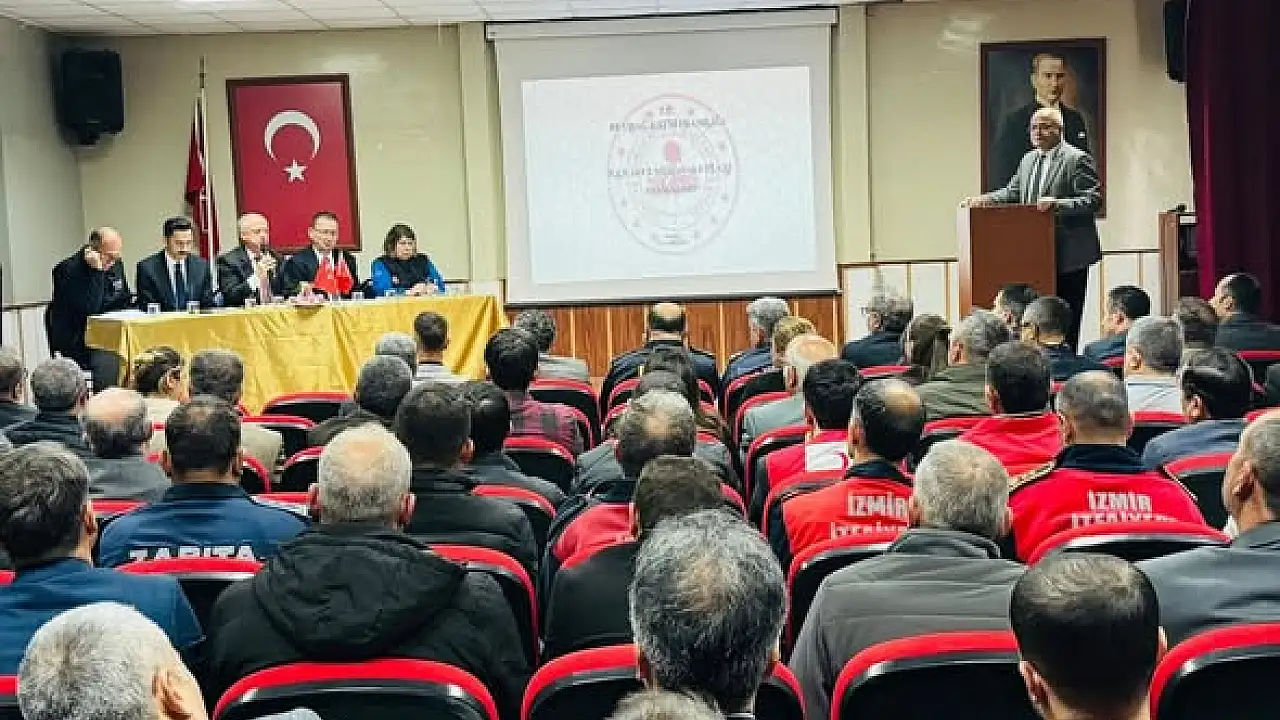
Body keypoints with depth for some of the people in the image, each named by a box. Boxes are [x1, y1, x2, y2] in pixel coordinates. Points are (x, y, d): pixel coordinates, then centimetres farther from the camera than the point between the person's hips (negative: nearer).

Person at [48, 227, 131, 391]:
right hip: (76, 343, -7)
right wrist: (96, 271, -24)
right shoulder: (68, 270, -13)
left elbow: (125, 300, 22)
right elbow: (88, 309, -23)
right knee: (109, 361, -32)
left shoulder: (116, 264, 8)